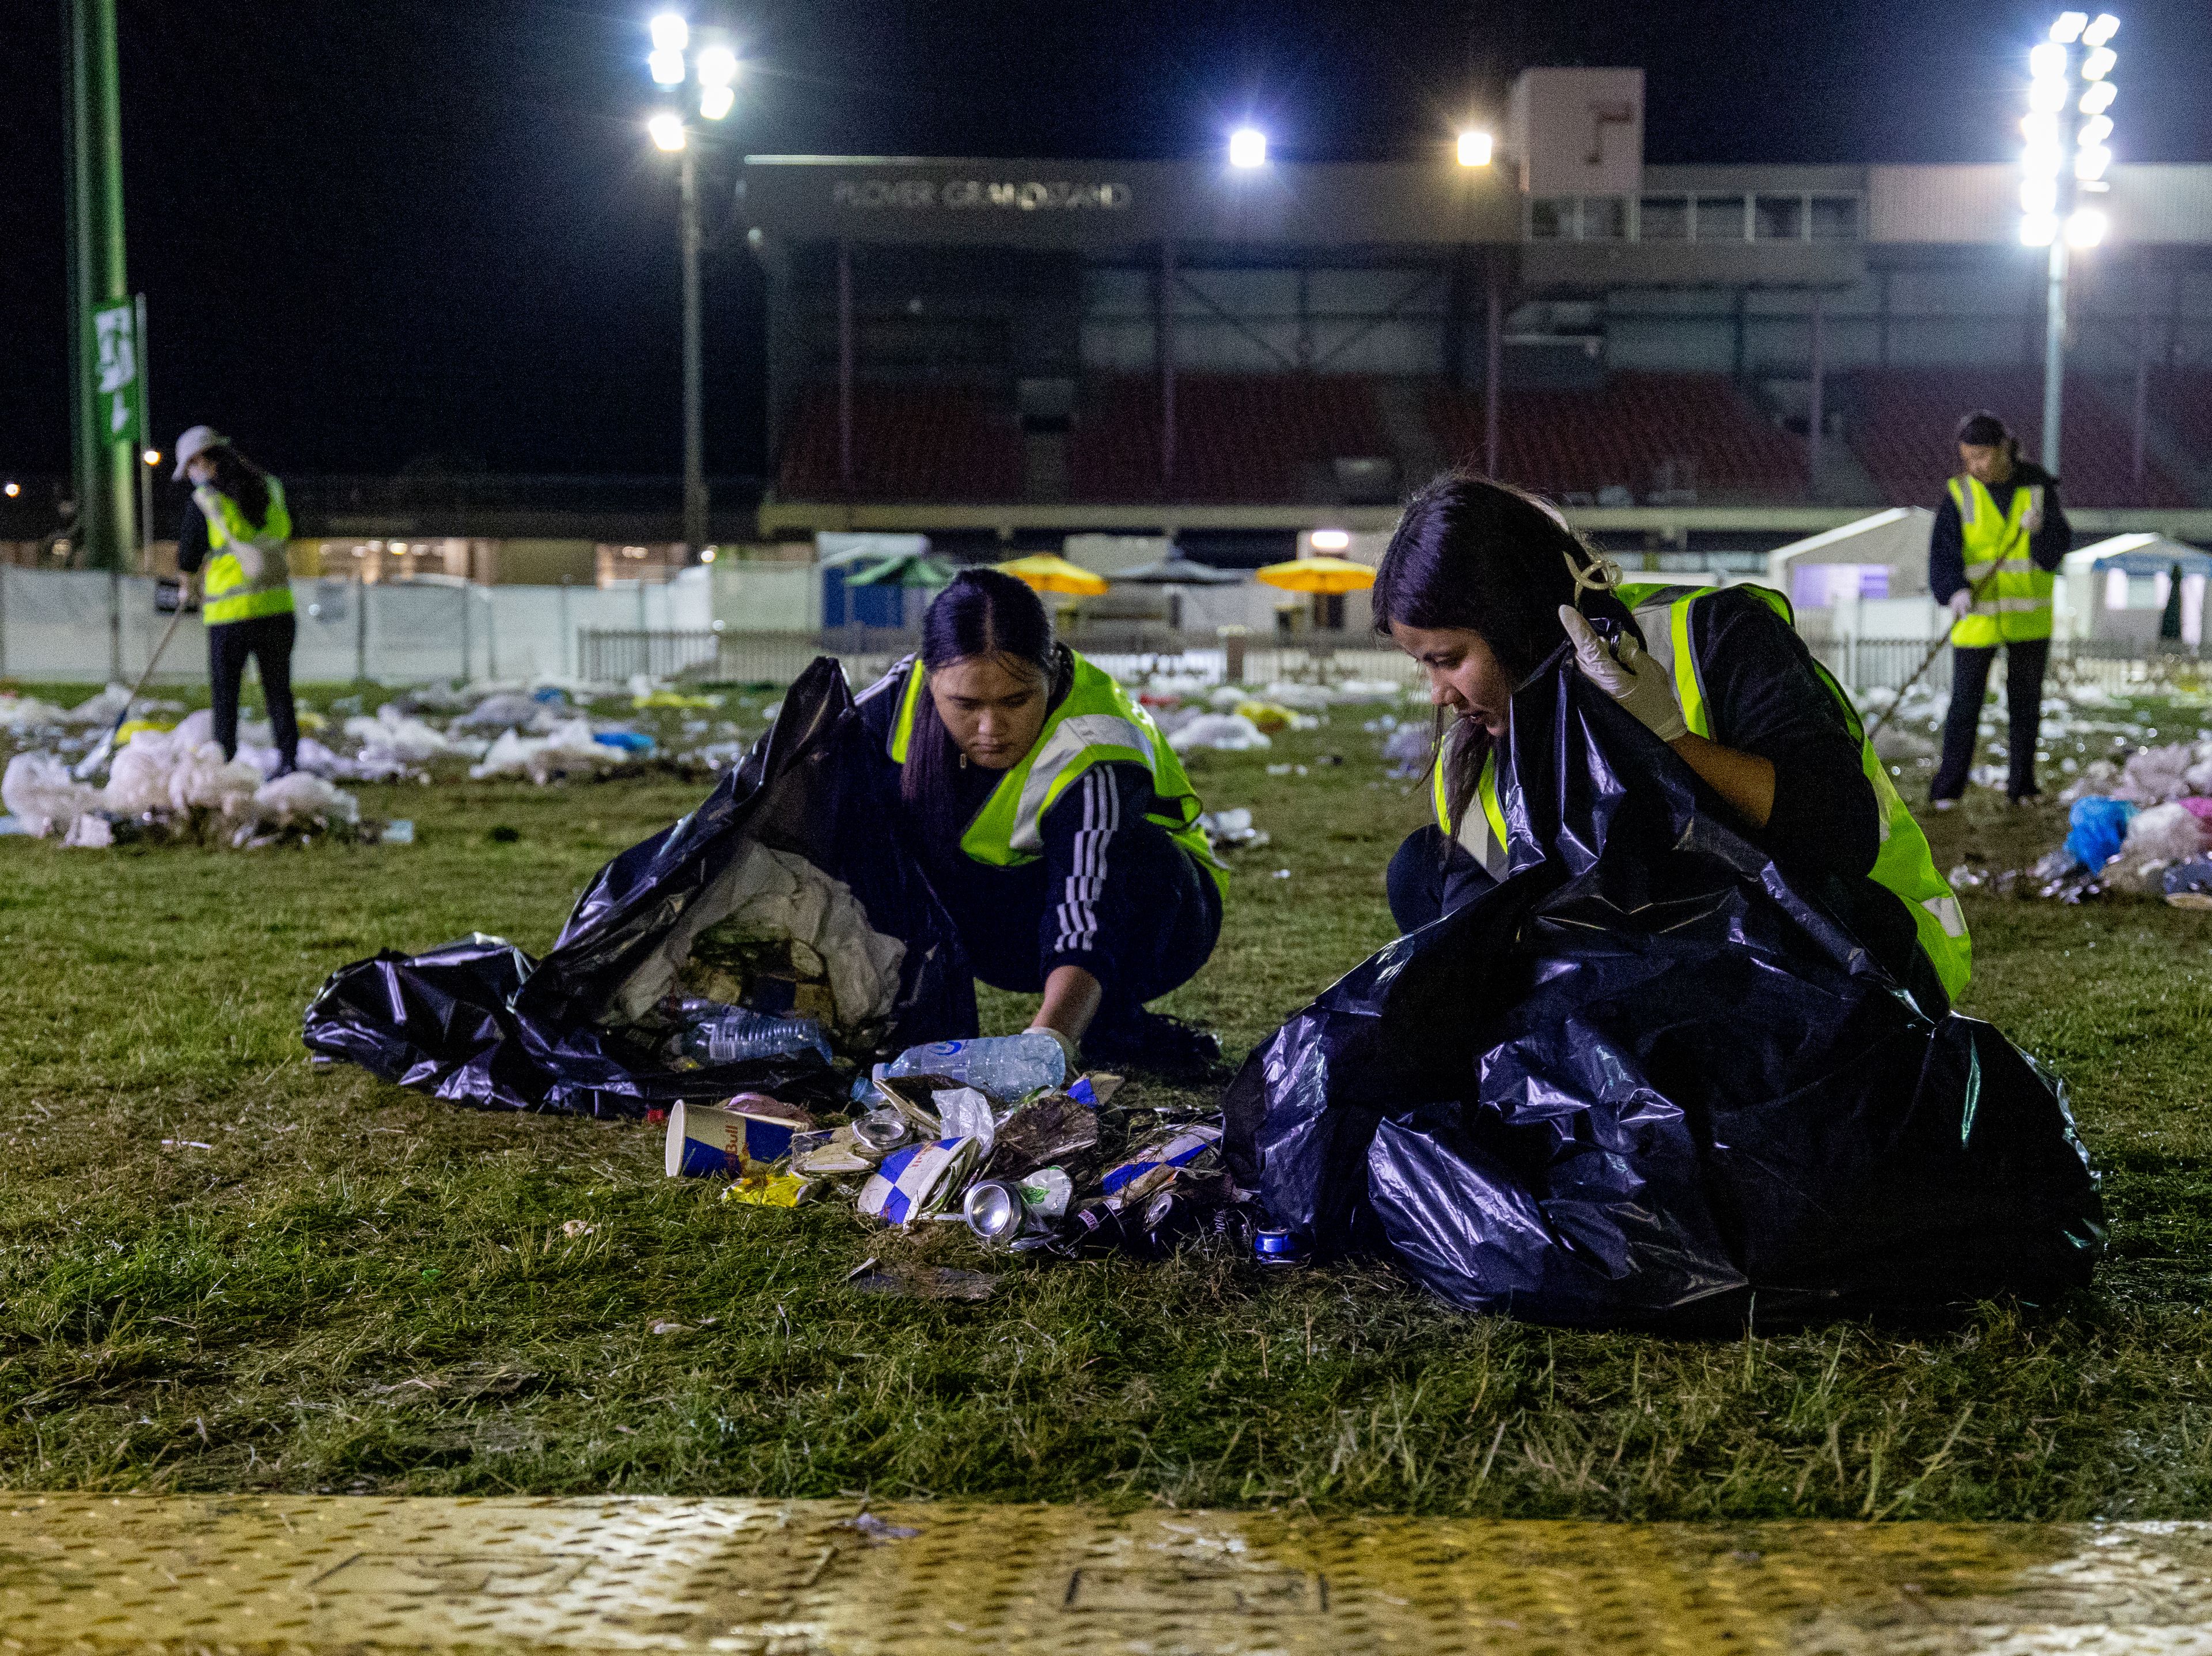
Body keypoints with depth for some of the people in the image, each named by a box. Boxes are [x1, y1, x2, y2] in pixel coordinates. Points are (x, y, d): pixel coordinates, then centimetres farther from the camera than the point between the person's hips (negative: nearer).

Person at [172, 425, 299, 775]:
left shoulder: (203, 501, -6)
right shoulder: (269, 488, 7)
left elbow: (188, 555, 5)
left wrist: (187, 579, 25)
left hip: (231, 613, -4)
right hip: (279, 607, 4)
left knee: (225, 693, 7)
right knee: (279, 690, 10)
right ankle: (289, 762, 8)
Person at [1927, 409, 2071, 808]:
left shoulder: (2038, 488, -1)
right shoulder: (1959, 494, -5)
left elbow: (2060, 547, -6)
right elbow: (1943, 552, -13)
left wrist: (2040, 529, -27)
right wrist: (1955, 591, -31)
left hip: (2029, 617, 2)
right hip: (1976, 616, -2)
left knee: (2026, 701, 10)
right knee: (1965, 702, -5)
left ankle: (2021, 785, 22)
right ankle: (1947, 788, 2)